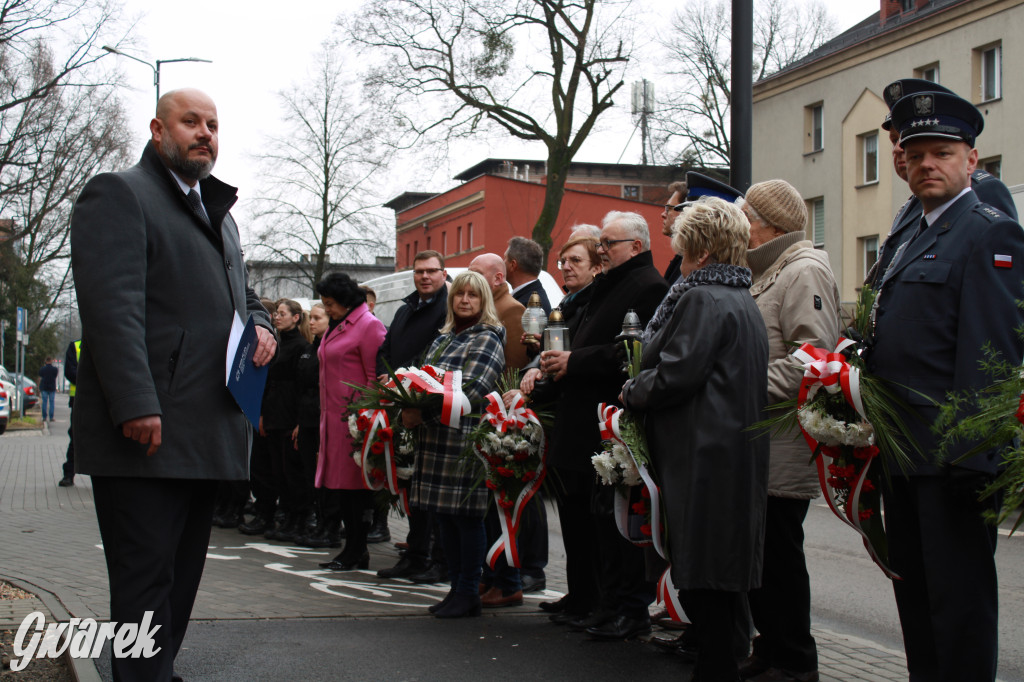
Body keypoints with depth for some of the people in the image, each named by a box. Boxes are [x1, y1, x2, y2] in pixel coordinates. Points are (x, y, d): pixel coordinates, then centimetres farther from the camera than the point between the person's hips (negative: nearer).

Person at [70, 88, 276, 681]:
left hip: (206, 437, 9)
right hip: (148, 432, -9)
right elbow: (112, 304, -15)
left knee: (182, 578, 13)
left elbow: (242, 295, 34)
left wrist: (261, 327, 8)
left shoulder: (217, 210, 25)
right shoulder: (119, 193, -3)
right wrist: (136, 405, -24)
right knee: (146, 578, -8)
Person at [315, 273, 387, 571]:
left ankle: (356, 550, 3)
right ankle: (353, 549, 14)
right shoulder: (336, 328, 19)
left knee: (355, 482, -4)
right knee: (340, 480, 8)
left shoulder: (368, 325, -8)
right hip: (334, 417, 9)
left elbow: (375, 377, -12)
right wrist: (324, 418, 17)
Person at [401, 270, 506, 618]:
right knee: (445, 516, 11)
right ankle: (456, 587, 20)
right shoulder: (443, 339, 20)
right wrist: (410, 410, 0)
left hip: (467, 440, -8)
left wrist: (423, 415, -19)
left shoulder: (487, 340, -6)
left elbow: (470, 391, -16)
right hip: (437, 439, 8)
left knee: (467, 516, -4)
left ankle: (469, 593, 5)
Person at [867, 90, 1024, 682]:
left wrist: (970, 450, -22)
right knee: (915, 594, 15)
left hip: (953, 456, -9)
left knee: (960, 596, -3)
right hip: (905, 453, 9)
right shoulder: (918, 240, 20)